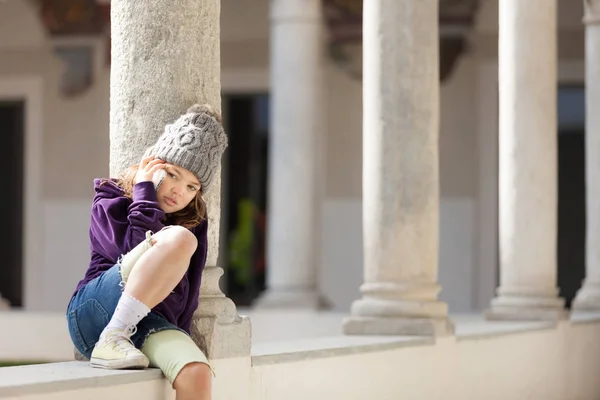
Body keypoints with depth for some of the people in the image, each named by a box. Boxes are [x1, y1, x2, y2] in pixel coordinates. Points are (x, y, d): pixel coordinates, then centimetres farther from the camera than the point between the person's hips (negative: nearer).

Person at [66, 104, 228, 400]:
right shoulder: (110, 204, 9)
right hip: (95, 313, -4)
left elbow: (186, 295, 15)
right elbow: (140, 250, -12)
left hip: (149, 327, 4)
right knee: (179, 238, -26)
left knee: (198, 374, -32)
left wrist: (177, 346, 3)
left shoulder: (193, 223, 19)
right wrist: (145, 195, -4)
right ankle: (112, 342, -27)